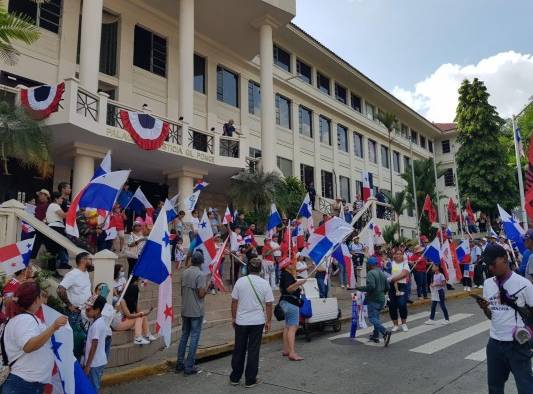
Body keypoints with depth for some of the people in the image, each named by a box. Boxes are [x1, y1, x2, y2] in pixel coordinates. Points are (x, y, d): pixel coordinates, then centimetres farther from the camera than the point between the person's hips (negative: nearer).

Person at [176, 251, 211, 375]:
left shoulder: (184, 273, 6)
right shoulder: (200, 274, -15)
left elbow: (182, 291, 13)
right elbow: (201, 294, -18)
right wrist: (208, 282, -7)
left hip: (185, 310, 7)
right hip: (196, 311, -6)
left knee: (184, 336, 16)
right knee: (194, 338, 1)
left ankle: (180, 364, 22)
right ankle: (189, 367, 5)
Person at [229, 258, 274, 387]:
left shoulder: (240, 281, -5)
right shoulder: (264, 284, -8)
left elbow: (234, 301, 0)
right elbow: (269, 305, -6)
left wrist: (233, 317, 12)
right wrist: (268, 321, 5)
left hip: (241, 321, 1)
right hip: (257, 322, -1)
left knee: (239, 350, 14)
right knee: (253, 351, 8)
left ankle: (235, 378, 25)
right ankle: (250, 380, 16)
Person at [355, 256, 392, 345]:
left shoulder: (371, 273, -14)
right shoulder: (382, 273, 12)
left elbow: (371, 286, -26)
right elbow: (387, 287, 14)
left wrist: (360, 288, -15)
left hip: (373, 299, -8)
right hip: (381, 299, 9)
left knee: (372, 318, -8)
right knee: (376, 317, 18)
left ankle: (385, 332, -25)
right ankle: (375, 336, 22)